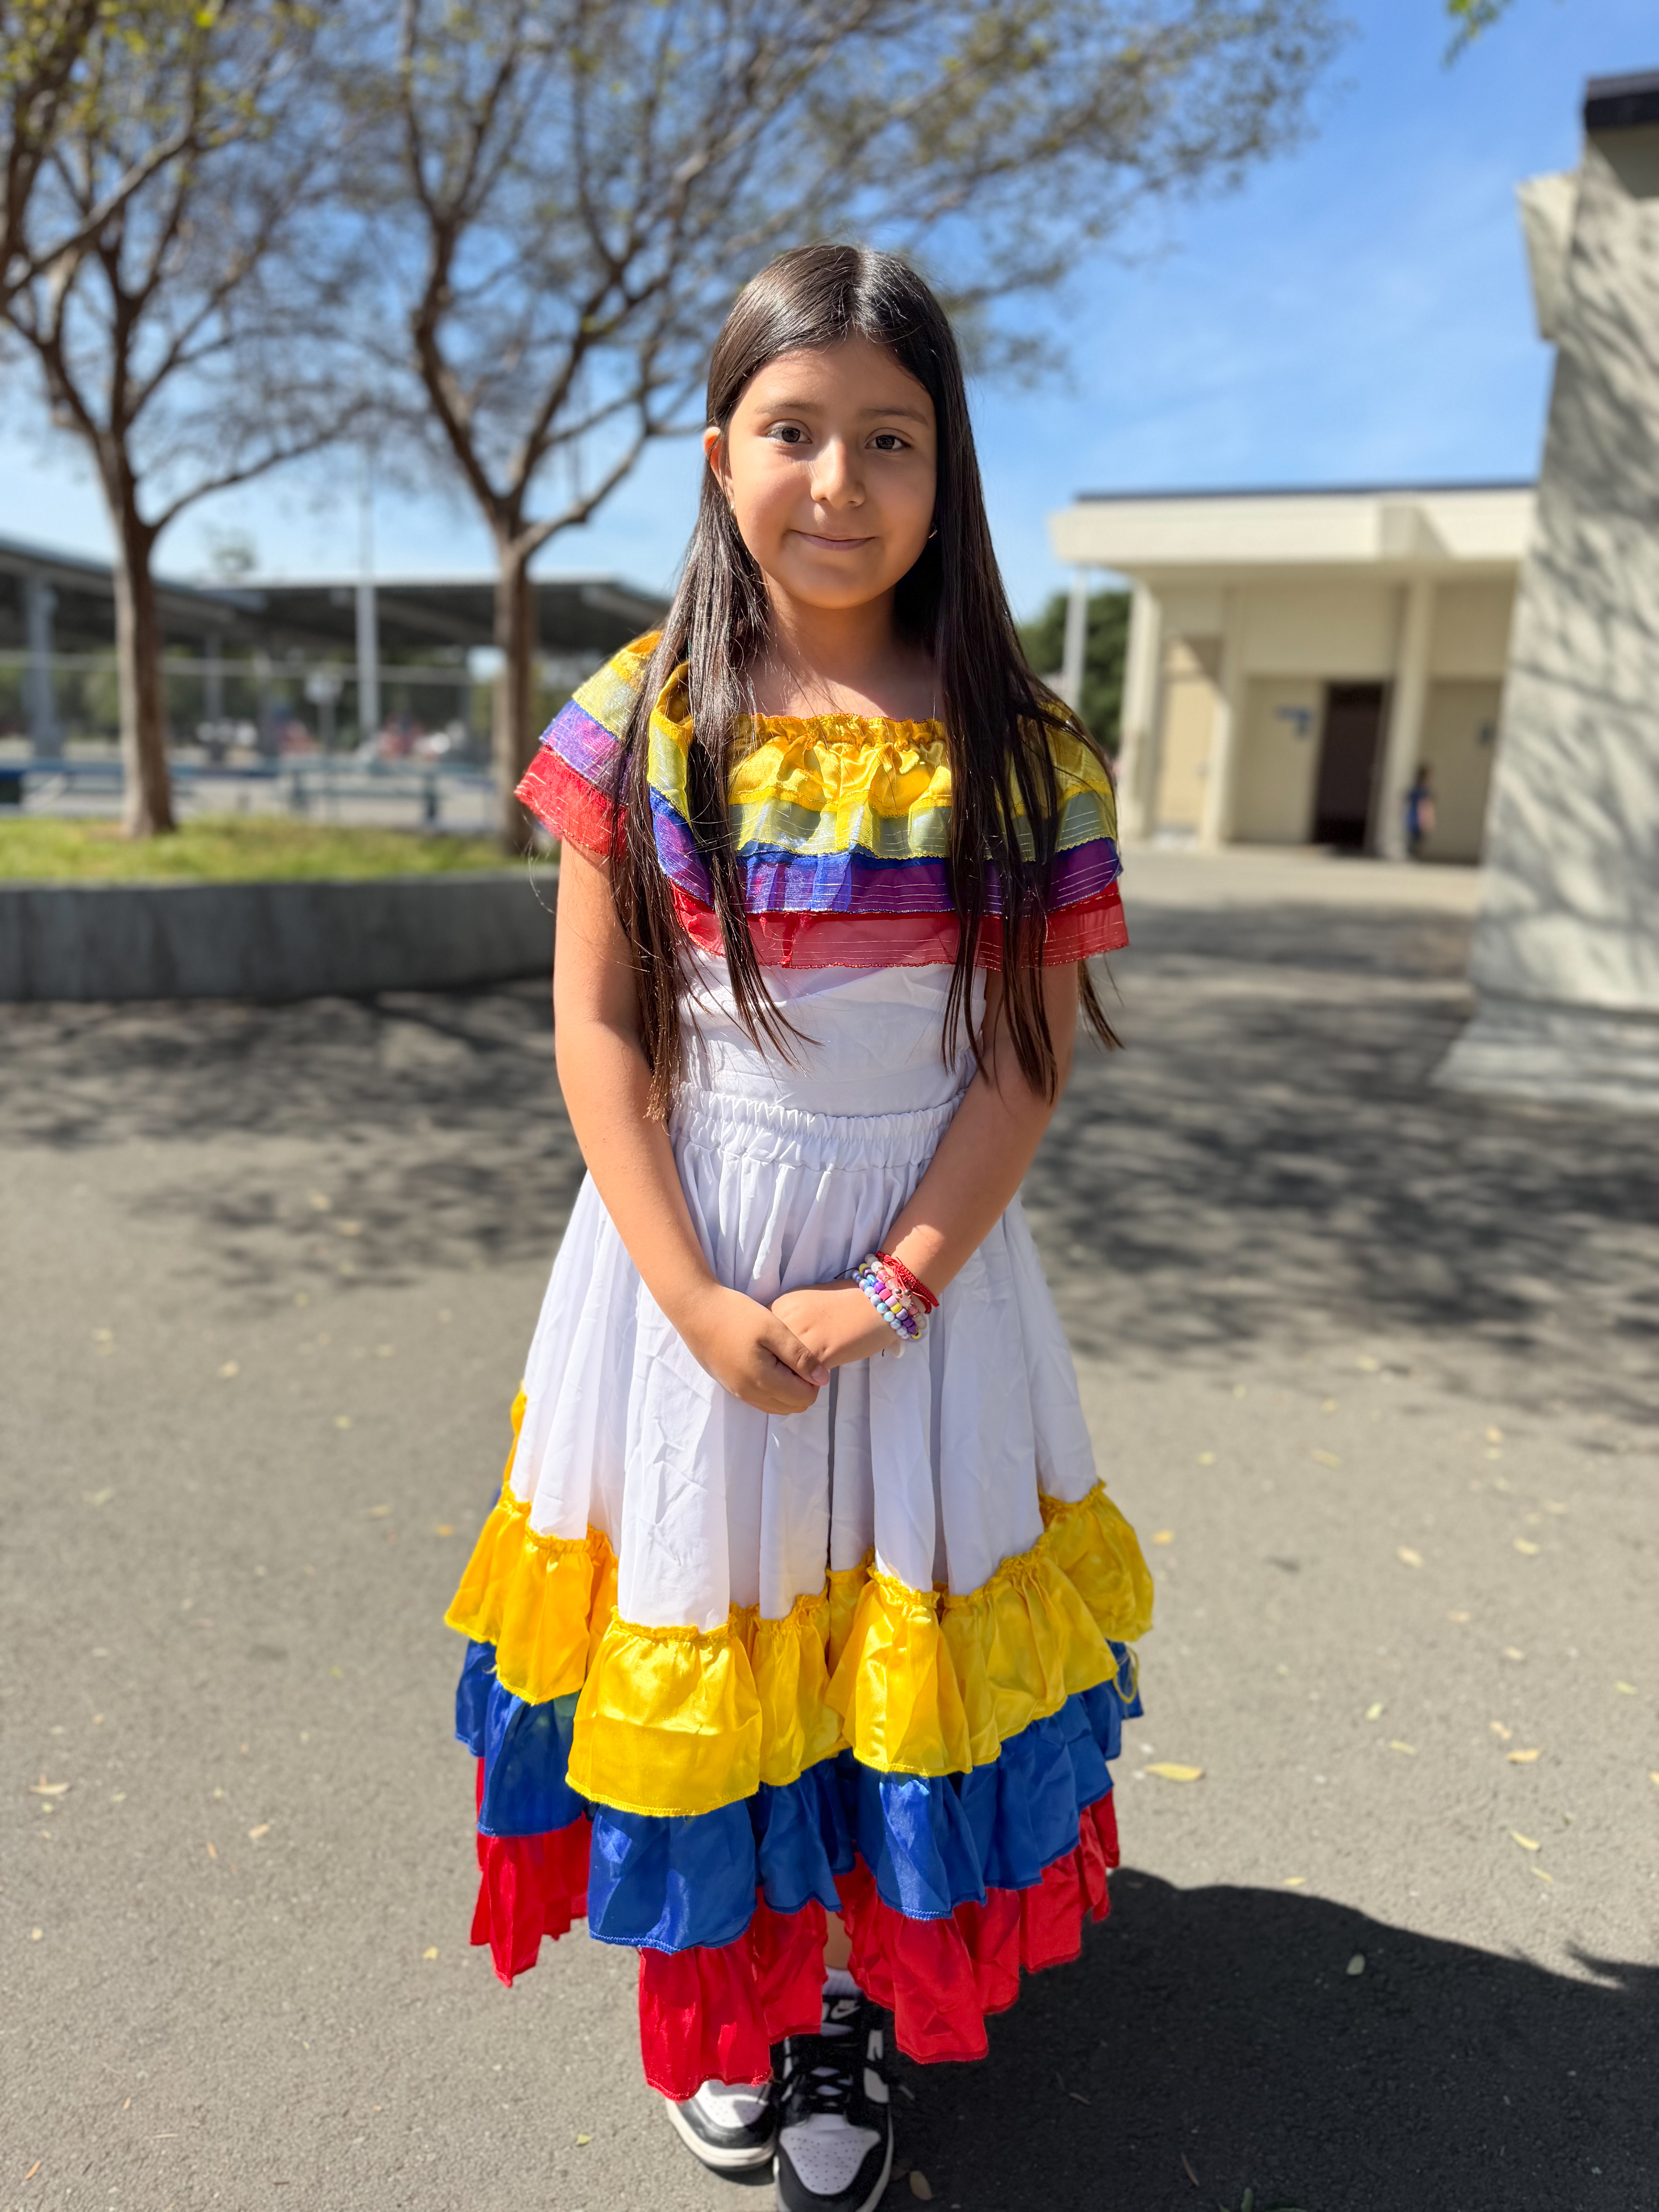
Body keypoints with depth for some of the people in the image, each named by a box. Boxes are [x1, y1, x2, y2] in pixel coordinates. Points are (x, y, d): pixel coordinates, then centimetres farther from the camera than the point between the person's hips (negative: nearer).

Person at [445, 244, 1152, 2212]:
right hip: (688, 1243, 1)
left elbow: (1025, 1058, -4)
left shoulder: (1022, 752, -5)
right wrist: (699, 1301, -12)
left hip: (926, 1252, 0)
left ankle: (858, 1995, 38)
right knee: (697, 1609, 13)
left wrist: (893, 1290, -13)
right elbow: (596, 1030, -6)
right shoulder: (643, 717, -4)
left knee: (897, 1637, 10)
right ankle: (716, 1980, 41)